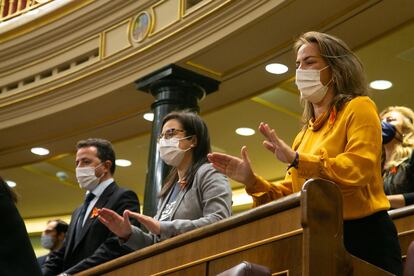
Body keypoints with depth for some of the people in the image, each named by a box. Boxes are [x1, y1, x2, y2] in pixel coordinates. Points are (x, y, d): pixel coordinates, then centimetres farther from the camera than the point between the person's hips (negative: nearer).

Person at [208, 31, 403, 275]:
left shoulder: (358, 108, -1)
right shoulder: (305, 133, 20)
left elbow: (358, 169, -18)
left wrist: (296, 160, -25)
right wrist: (252, 181, 1)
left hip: (363, 235, -7)